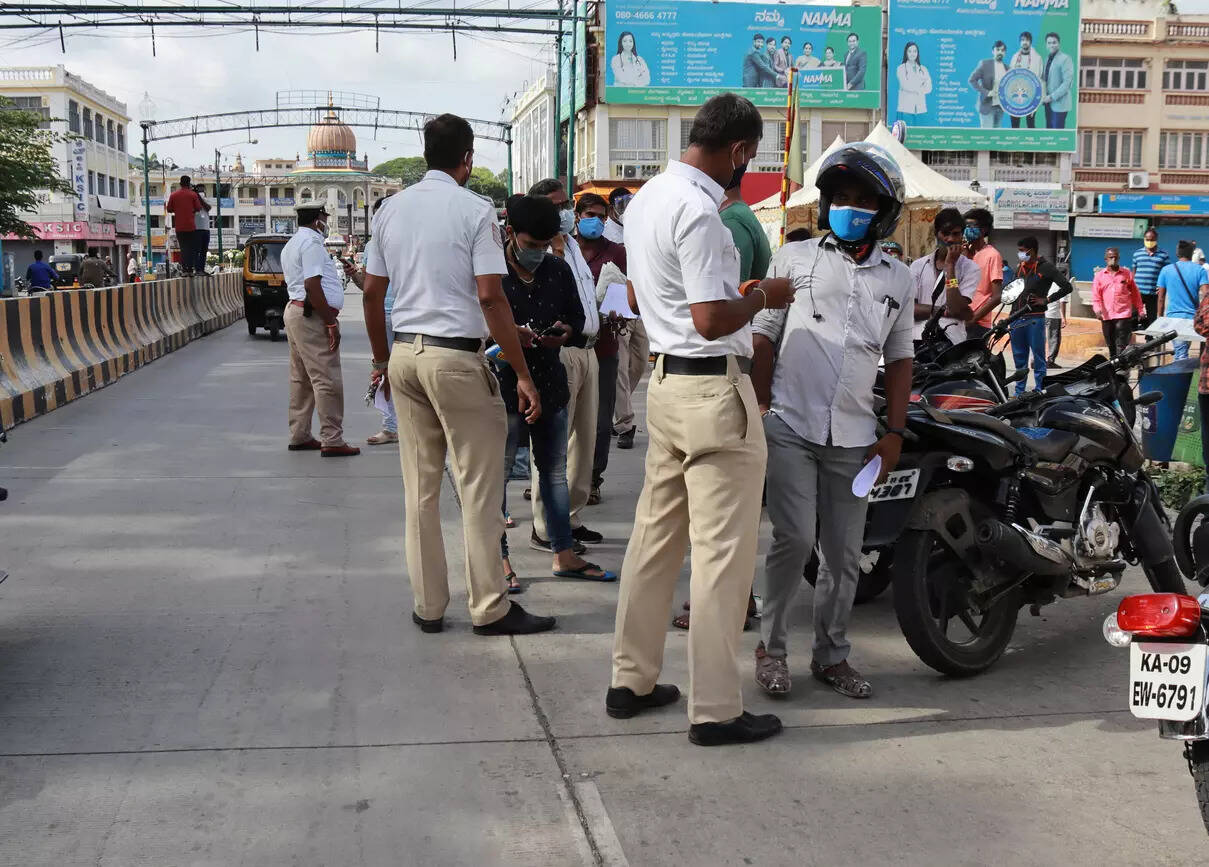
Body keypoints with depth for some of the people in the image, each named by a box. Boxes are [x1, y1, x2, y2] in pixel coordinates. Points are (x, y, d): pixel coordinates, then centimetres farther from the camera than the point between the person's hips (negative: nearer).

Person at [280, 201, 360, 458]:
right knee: (327, 380, -10)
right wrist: (331, 323, -20)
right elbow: (312, 285, -20)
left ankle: (299, 436, 21)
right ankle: (332, 441, -10)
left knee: (301, 379, 15)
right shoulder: (312, 242, -12)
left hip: (295, 310, 11)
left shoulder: (291, 244, 21)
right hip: (313, 316, -11)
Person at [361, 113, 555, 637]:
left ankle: (427, 607, 17)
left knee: (419, 489, 10)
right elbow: (491, 297, -13)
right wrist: (523, 374, -10)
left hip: (405, 354, 6)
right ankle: (489, 608, 7)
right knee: (479, 488, 2)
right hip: (456, 357, -6)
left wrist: (382, 361, 23)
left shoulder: (391, 209, 10)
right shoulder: (475, 210, -7)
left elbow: (372, 294, 12)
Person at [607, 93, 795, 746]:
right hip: (715, 390, -10)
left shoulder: (645, 198, 12)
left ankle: (631, 680, 24)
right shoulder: (698, 211, -19)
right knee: (723, 552, -2)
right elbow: (712, 320, -23)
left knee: (656, 537, 15)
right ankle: (715, 709, 5)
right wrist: (764, 296, -7)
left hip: (665, 380, 10)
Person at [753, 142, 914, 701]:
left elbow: (899, 360, 16)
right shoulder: (795, 258, 6)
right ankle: (771, 646, 6)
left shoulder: (897, 279, 13)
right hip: (790, 428, -3)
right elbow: (764, 339, 6)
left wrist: (894, 433, 7)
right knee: (795, 539, -12)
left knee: (845, 553, 7)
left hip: (855, 438, 3)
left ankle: (831, 655, 21)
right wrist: (761, 412, -2)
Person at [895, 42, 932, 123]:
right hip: (906, 108, -3)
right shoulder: (901, 68, 5)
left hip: (921, 109, 3)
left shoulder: (923, 69, 14)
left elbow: (929, 88, 4)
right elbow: (905, 86, -8)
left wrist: (915, 89, -9)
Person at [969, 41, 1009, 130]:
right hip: (987, 106, -6)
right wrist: (986, 92, -18)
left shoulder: (1006, 68, 10)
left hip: (1000, 106, 6)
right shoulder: (984, 64, -6)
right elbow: (972, 80, -11)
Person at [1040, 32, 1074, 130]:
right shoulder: (1047, 59, 14)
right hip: (1049, 103, 8)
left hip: (1059, 103, -8)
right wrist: (1044, 96, 1)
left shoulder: (1065, 59, -10)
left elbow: (1067, 82, -16)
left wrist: (1052, 97, -19)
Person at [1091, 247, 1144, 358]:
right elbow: (1096, 295, 2)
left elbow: (1135, 293, 12)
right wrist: (1097, 308, -15)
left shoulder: (1127, 273, 7)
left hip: (1123, 315, -2)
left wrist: (1140, 310, 12)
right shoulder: (1100, 275, 9)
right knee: (1111, 345, 12)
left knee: (1121, 345, -12)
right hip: (1106, 316, 3)